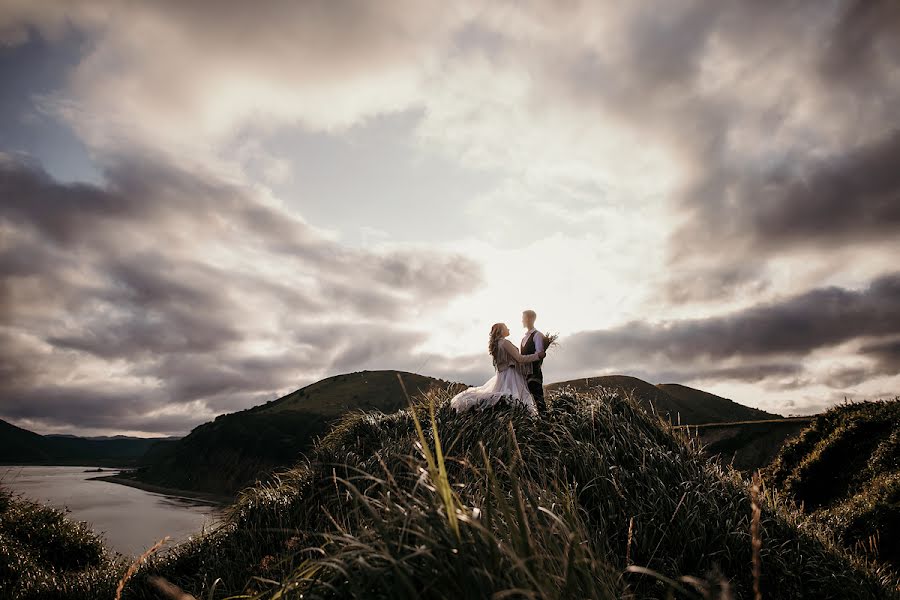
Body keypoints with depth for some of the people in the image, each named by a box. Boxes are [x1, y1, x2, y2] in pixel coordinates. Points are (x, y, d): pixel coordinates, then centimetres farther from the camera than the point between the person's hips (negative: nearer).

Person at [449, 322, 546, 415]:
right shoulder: (505, 342, -11)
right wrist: (538, 355, -8)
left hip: (500, 376, 9)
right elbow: (520, 359, -14)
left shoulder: (495, 344, 16)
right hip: (510, 375, -9)